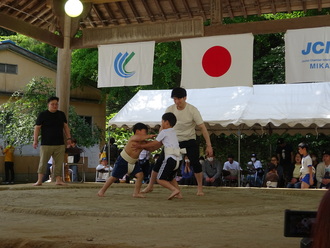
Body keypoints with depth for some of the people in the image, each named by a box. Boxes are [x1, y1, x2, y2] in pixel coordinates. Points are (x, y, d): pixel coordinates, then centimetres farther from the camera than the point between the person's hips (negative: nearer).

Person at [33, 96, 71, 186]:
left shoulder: (61, 114, 12)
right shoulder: (42, 115, 0)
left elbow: (66, 126, 17)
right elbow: (37, 128, 1)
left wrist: (68, 138, 10)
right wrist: (35, 140, -5)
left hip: (60, 144, 3)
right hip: (46, 144, -3)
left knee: (59, 163, 2)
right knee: (43, 162, -3)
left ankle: (58, 180, 8)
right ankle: (39, 180, 1)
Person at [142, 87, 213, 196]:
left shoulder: (192, 110, -16)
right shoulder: (170, 109, -7)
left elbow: (202, 127, -15)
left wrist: (209, 145, -19)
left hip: (189, 141, -2)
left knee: (195, 163, -18)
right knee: (160, 162, -2)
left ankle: (200, 188, -1)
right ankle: (150, 186, 14)